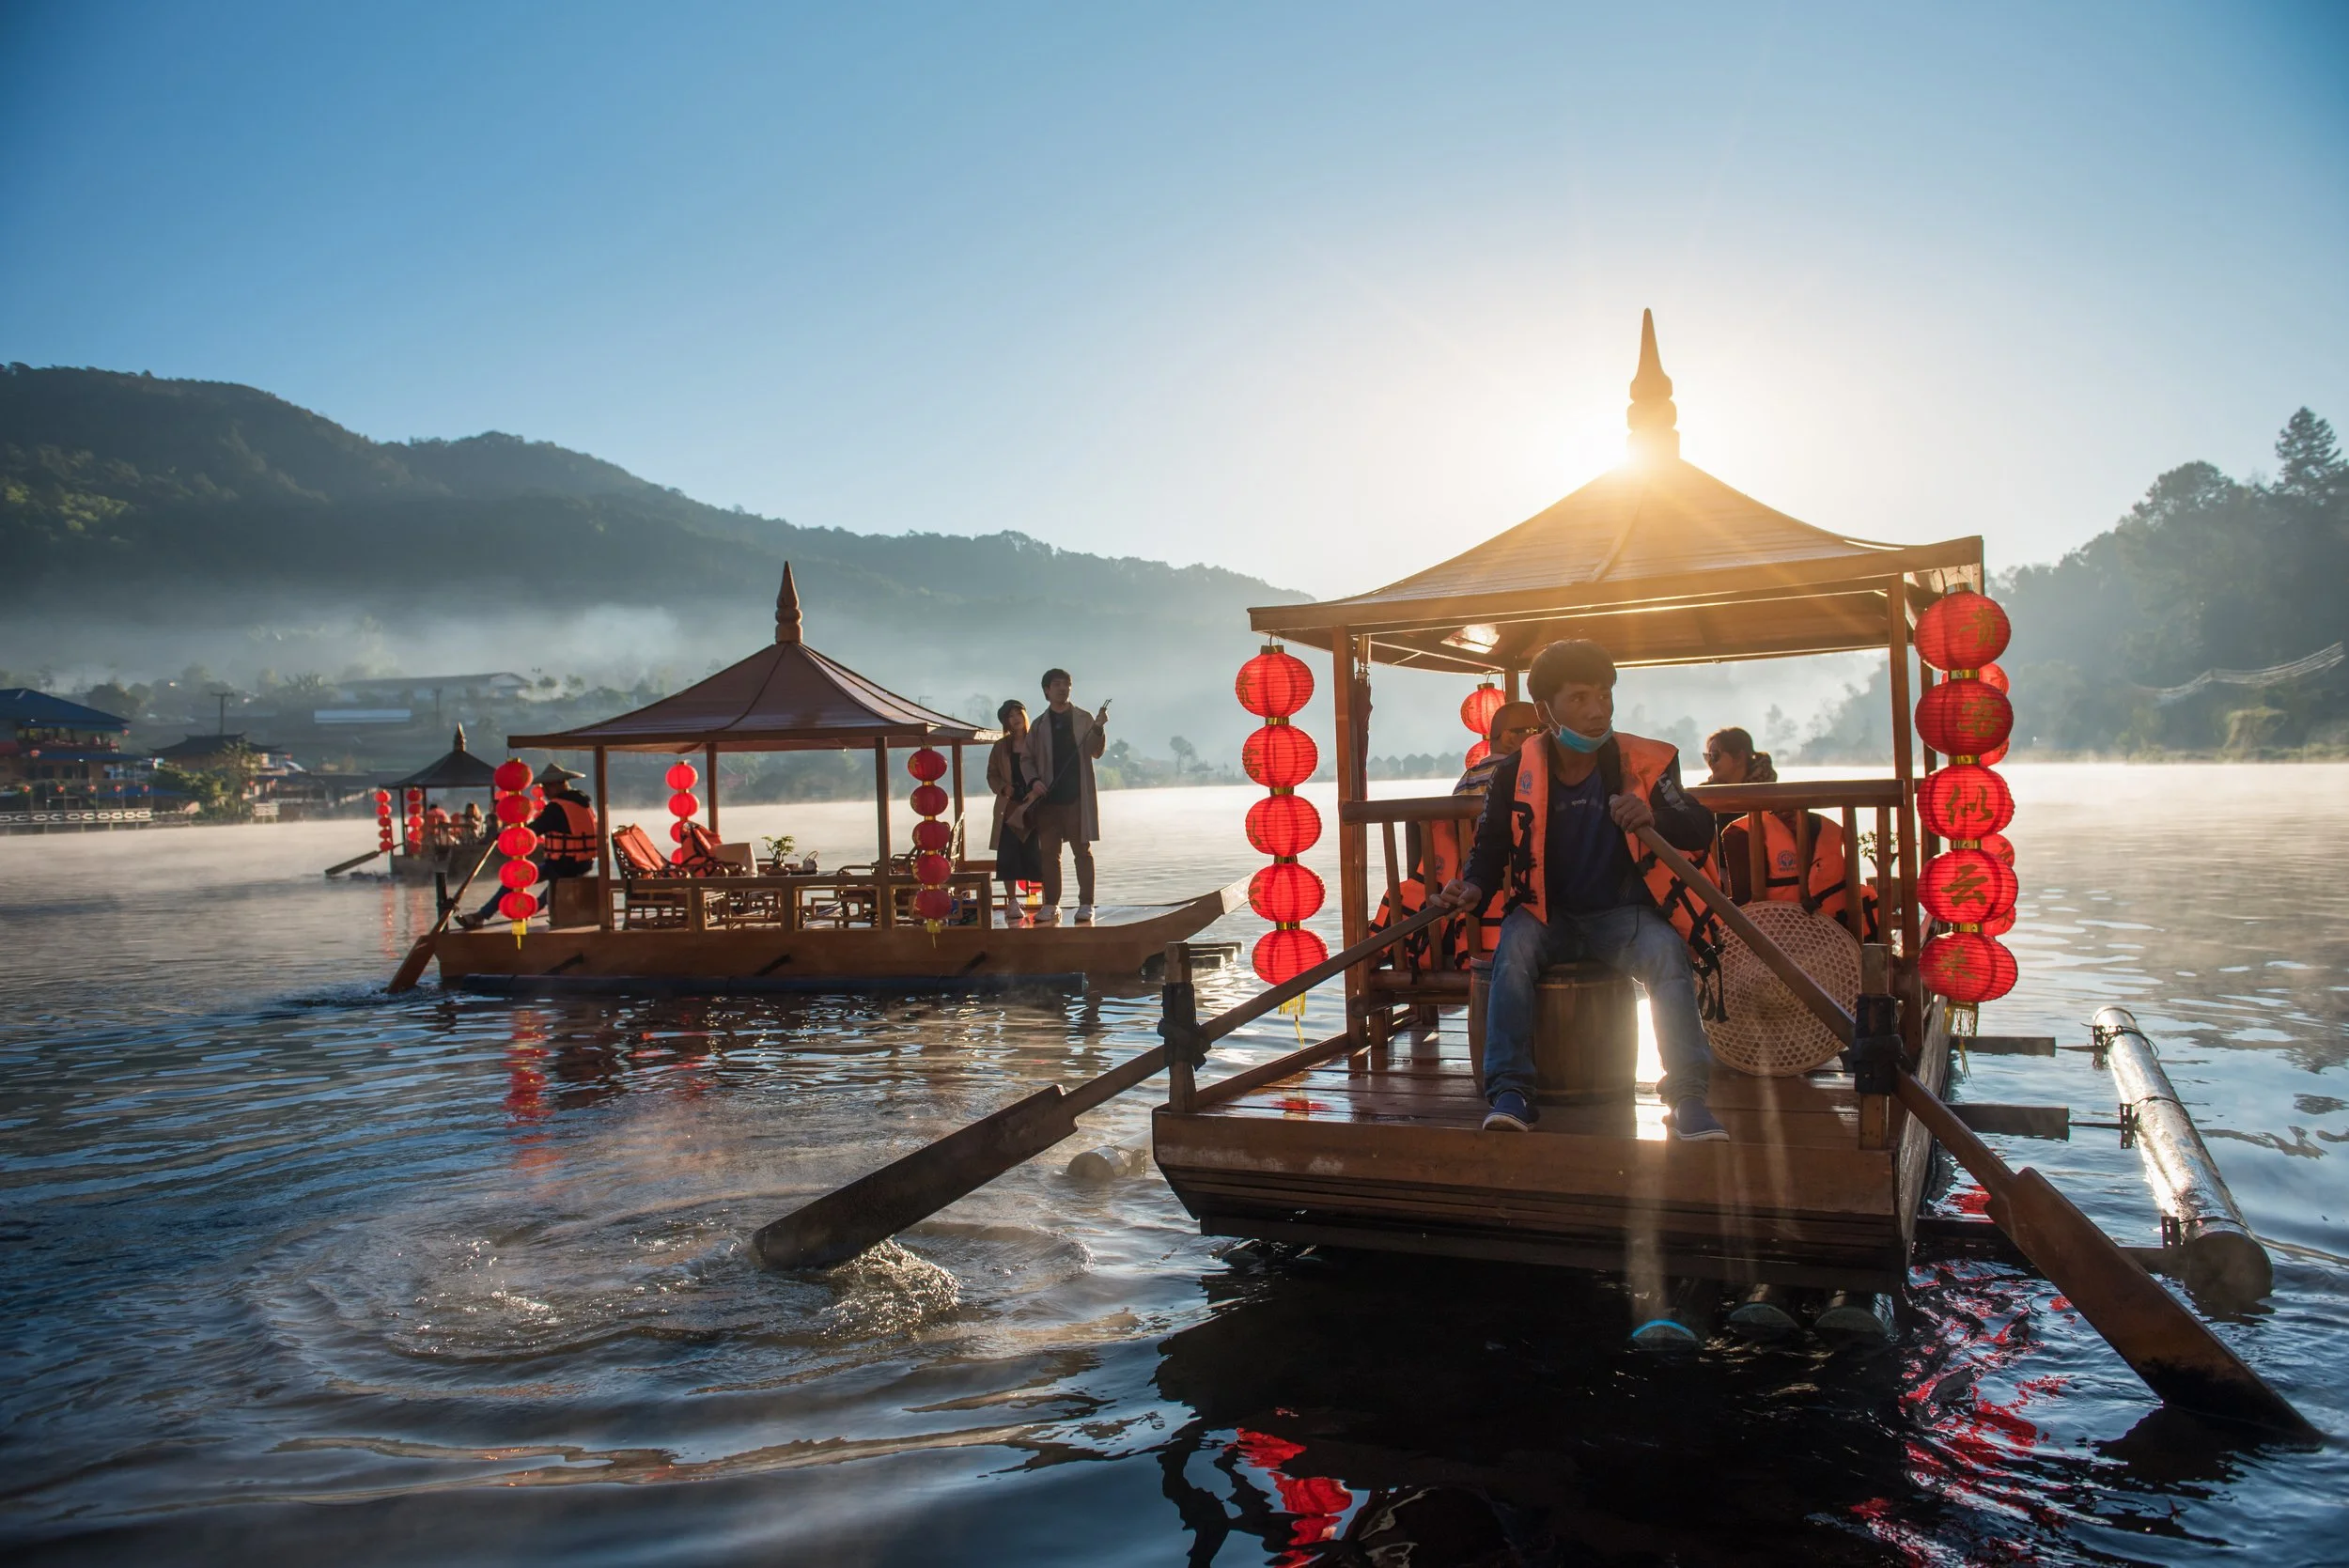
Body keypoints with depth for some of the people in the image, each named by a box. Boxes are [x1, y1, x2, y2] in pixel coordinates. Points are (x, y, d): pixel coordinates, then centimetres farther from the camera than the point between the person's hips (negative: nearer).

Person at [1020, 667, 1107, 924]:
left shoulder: (1084, 719, 9)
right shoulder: (1038, 726, 13)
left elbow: (1095, 752, 1)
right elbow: (1028, 759, 13)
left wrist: (1098, 729, -16)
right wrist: (1033, 780, -5)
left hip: (1077, 797, -2)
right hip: (1047, 797, 2)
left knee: (1082, 850, -2)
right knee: (1048, 852, 4)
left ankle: (1086, 904, 2)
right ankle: (1051, 905, 10)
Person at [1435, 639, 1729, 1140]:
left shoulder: (1643, 762, -7)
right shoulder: (1516, 773, -6)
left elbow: (1700, 833, -8)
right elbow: (1491, 846, 5)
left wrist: (1655, 816, -29)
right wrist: (1475, 886, -17)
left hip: (1623, 915, 0)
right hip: (1547, 915, 0)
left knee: (1668, 951, -30)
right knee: (1513, 947, -31)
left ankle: (1688, 1096, -23)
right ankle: (1510, 1091, -27)